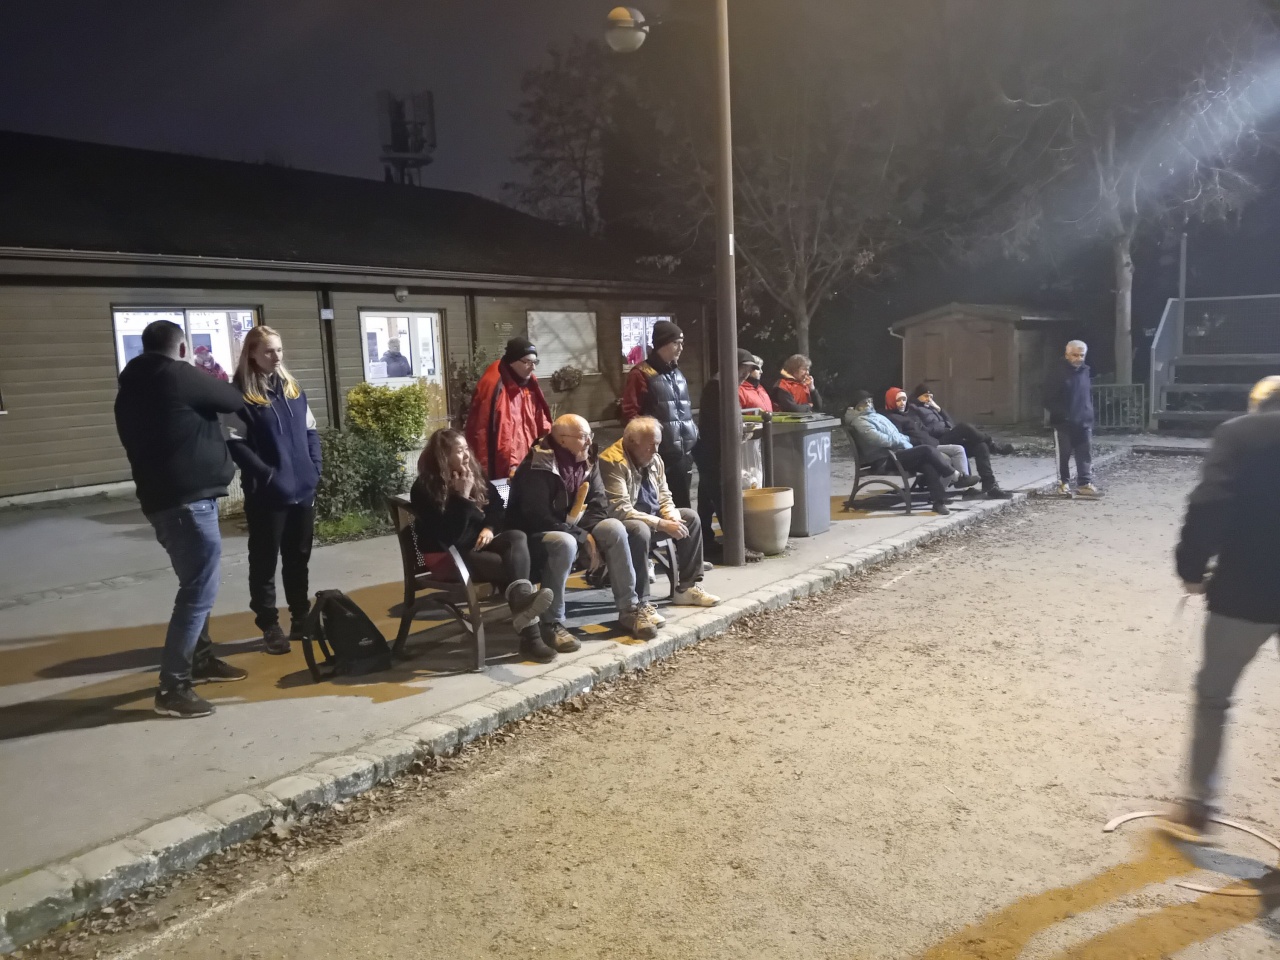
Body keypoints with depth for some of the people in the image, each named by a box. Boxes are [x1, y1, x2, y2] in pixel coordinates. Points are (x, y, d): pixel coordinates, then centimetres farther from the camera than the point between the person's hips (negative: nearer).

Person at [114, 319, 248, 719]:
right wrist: (212, 382, 20)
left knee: (195, 584, 22)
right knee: (199, 590, -8)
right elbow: (235, 400, -1)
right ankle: (172, 687, -8)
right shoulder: (179, 377, -11)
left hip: (162, 497, 10)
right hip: (188, 499, -10)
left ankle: (202, 659, 35)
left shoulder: (132, 388, 14)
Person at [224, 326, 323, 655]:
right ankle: (269, 626, 14)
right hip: (266, 495, -5)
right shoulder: (241, 394, -7)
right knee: (264, 563, 5)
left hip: (303, 490, 6)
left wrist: (315, 468, 3)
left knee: (298, 560, 15)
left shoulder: (292, 388, 11)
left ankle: (301, 620, 26)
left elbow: (311, 432, 15)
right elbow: (236, 443, -13)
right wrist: (266, 474, -18)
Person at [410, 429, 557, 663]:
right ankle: (529, 634, -38)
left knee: (517, 537, -30)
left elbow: (499, 510, 16)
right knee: (511, 565, -31)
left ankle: (523, 601, -46)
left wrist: (490, 528, -6)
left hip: (478, 544, 6)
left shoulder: (475, 477, 7)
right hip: (447, 555, -5)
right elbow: (450, 536, -22)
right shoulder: (424, 489, -13)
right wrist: (463, 497, -23)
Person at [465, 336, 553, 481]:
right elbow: (479, 431, -14)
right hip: (501, 473, -7)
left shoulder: (531, 386, 9)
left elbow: (542, 424, 16)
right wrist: (484, 472, -14)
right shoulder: (493, 386, -13)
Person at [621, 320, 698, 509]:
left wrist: (693, 435, 19)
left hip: (683, 454, 8)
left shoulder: (678, 373, 18)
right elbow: (630, 415, -11)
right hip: (659, 456, -8)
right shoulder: (641, 374, -7)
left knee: (683, 506, 13)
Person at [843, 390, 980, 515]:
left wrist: (904, 439, 8)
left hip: (896, 453, 9)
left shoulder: (875, 416, 25)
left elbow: (895, 435, 28)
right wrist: (902, 441, -8)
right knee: (927, 450, -21)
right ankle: (956, 478, -9)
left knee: (928, 464, -19)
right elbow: (882, 440, -18)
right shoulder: (860, 422, -6)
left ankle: (939, 502, -24)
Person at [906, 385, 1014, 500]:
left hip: (949, 440, 8)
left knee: (980, 446, -14)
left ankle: (991, 486, -20)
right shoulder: (913, 410, 5)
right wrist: (947, 430, -12)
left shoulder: (931, 408, 30)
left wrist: (939, 409, 11)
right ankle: (993, 445, -4)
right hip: (937, 443, -8)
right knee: (965, 428, -29)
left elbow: (951, 423, 23)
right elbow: (921, 431, -12)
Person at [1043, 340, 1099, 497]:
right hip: (1063, 422, -5)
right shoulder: (1057, 371, -8)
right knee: (1064, 455, 3)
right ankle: (1063, 483, 14)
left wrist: (1089, 414, 10)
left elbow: (1089, 395, 18)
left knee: (1086, 454, 4)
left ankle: (1085, 483, 10)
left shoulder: (1086, 371, 9)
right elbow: (1049, 399, -10)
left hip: (1084, 421, 5)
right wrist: (1061, 414, -18)